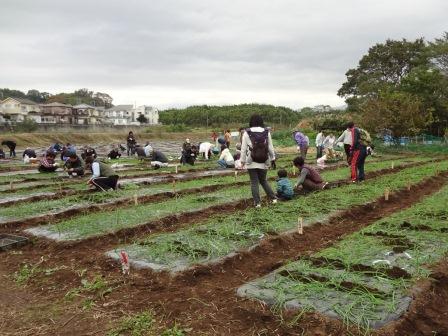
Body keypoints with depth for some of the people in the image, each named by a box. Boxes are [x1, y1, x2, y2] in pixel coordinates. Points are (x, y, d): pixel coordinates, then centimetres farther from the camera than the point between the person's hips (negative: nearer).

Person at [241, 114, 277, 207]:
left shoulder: (247, 133, -5)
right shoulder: (266, 132, -1)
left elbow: (243, 148, -3)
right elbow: (270, 147, 3)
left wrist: (242, 160, 6)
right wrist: (272, 158, 15)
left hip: (251, 162, -2)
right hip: (263, 162, 2)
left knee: (254, 182, 6)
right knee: (263, 181, 19)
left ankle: (257, 202, 5)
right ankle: (273, 198, 16)